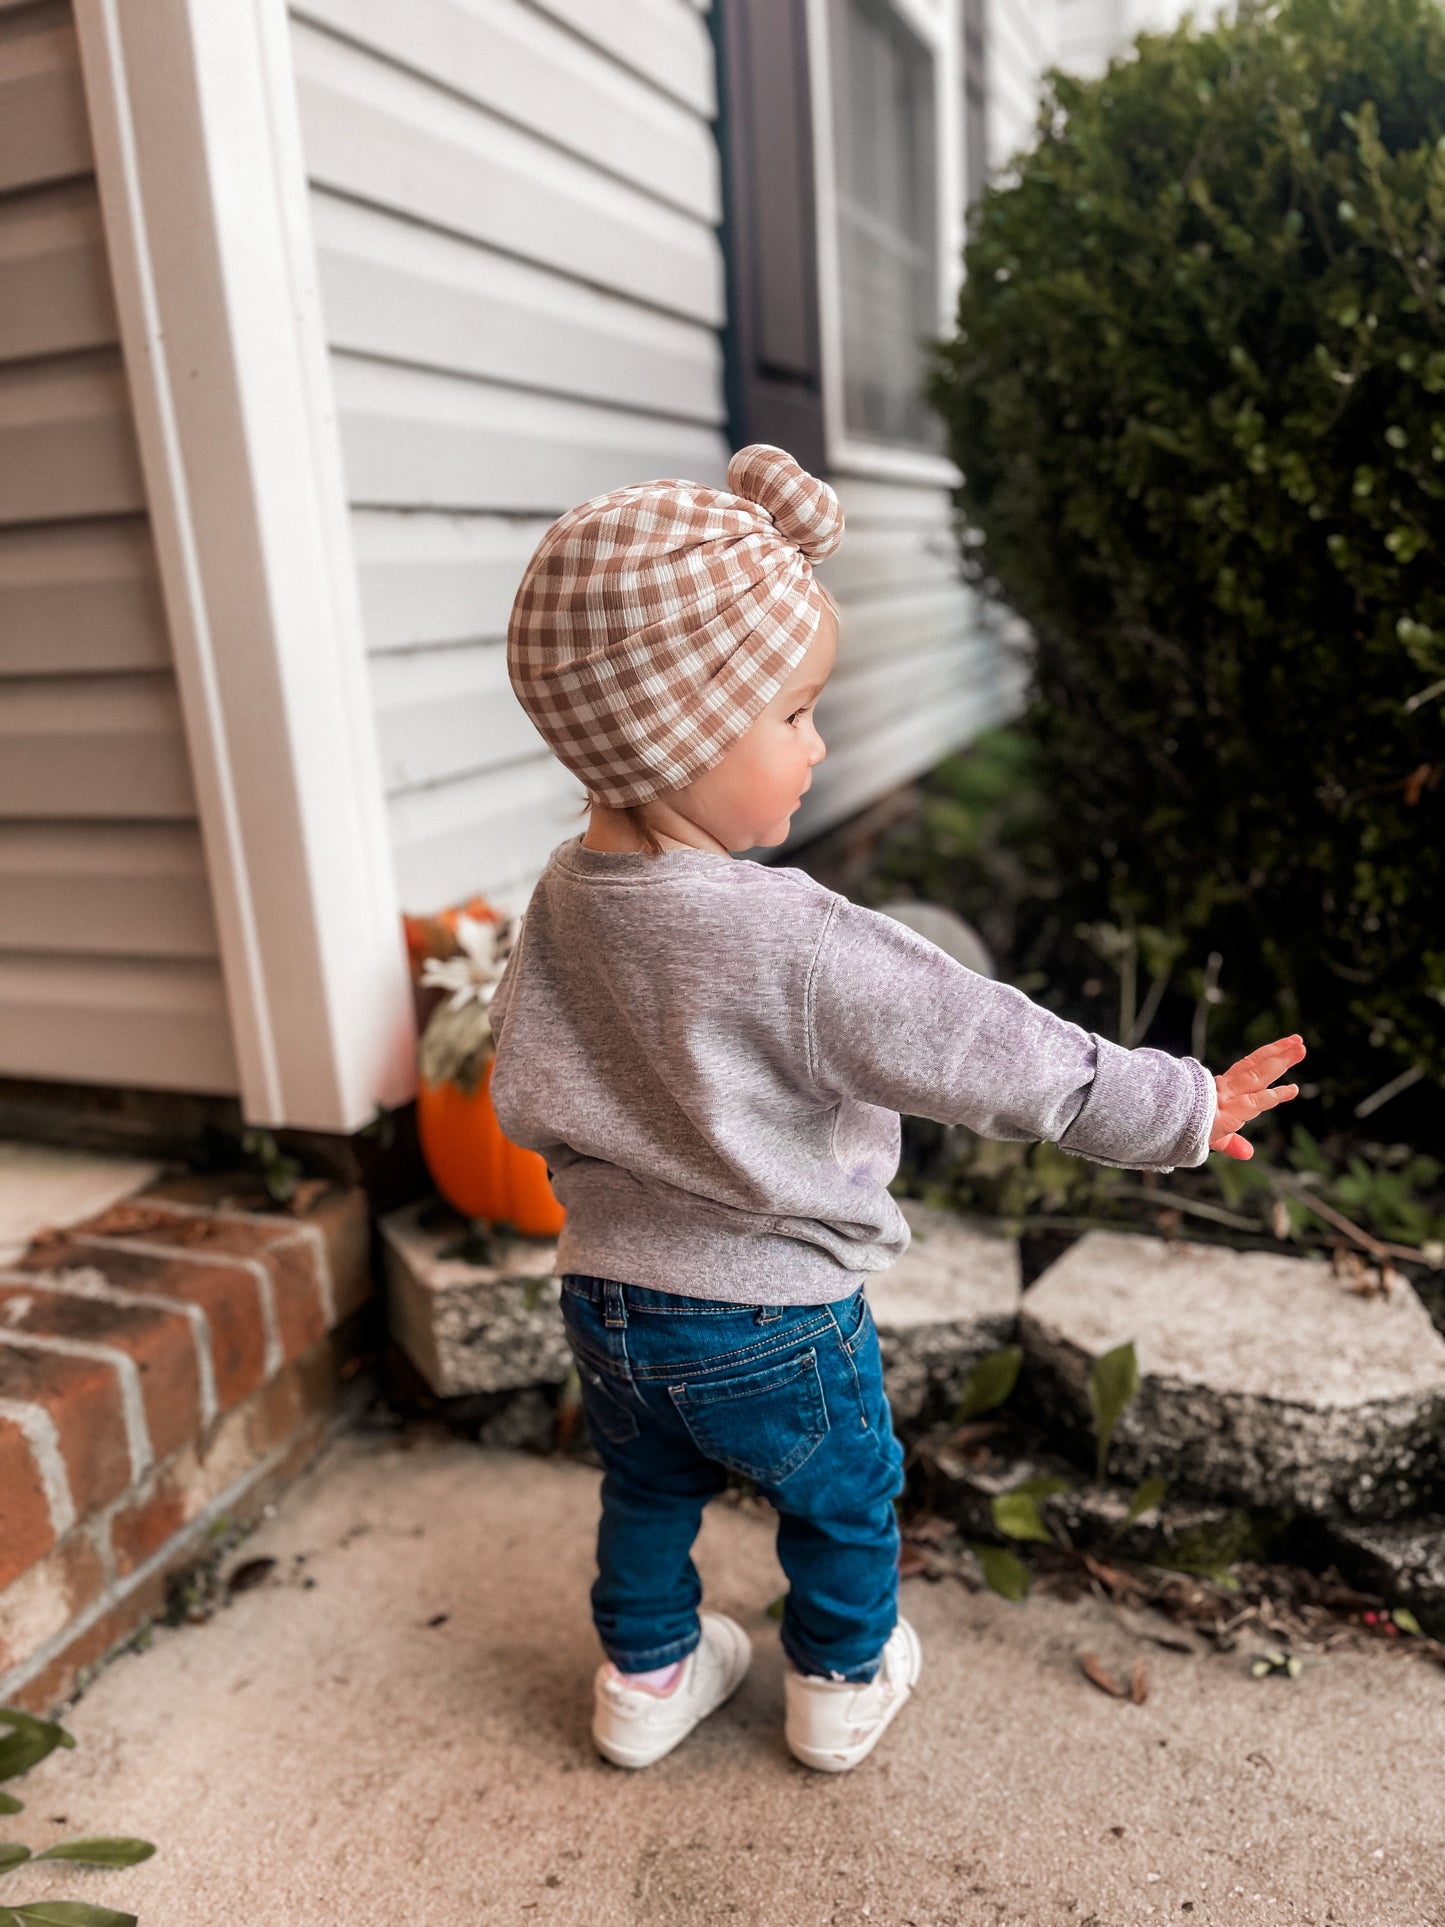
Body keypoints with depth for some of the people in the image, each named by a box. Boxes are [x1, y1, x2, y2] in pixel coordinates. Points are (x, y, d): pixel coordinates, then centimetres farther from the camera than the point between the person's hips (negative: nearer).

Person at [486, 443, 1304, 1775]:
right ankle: (844, 1685, 46)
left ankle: (647, 1673, 48)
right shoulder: (791, 942, -31)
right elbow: (990, 1051, -24)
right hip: (773, 1315, -5)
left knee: (648, 1491, 28)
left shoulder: (565, 898, -9)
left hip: (607, 1290, 5)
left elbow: (525, 1097, 5)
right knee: (844, 1499, 23)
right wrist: (1179, 1108, -12)